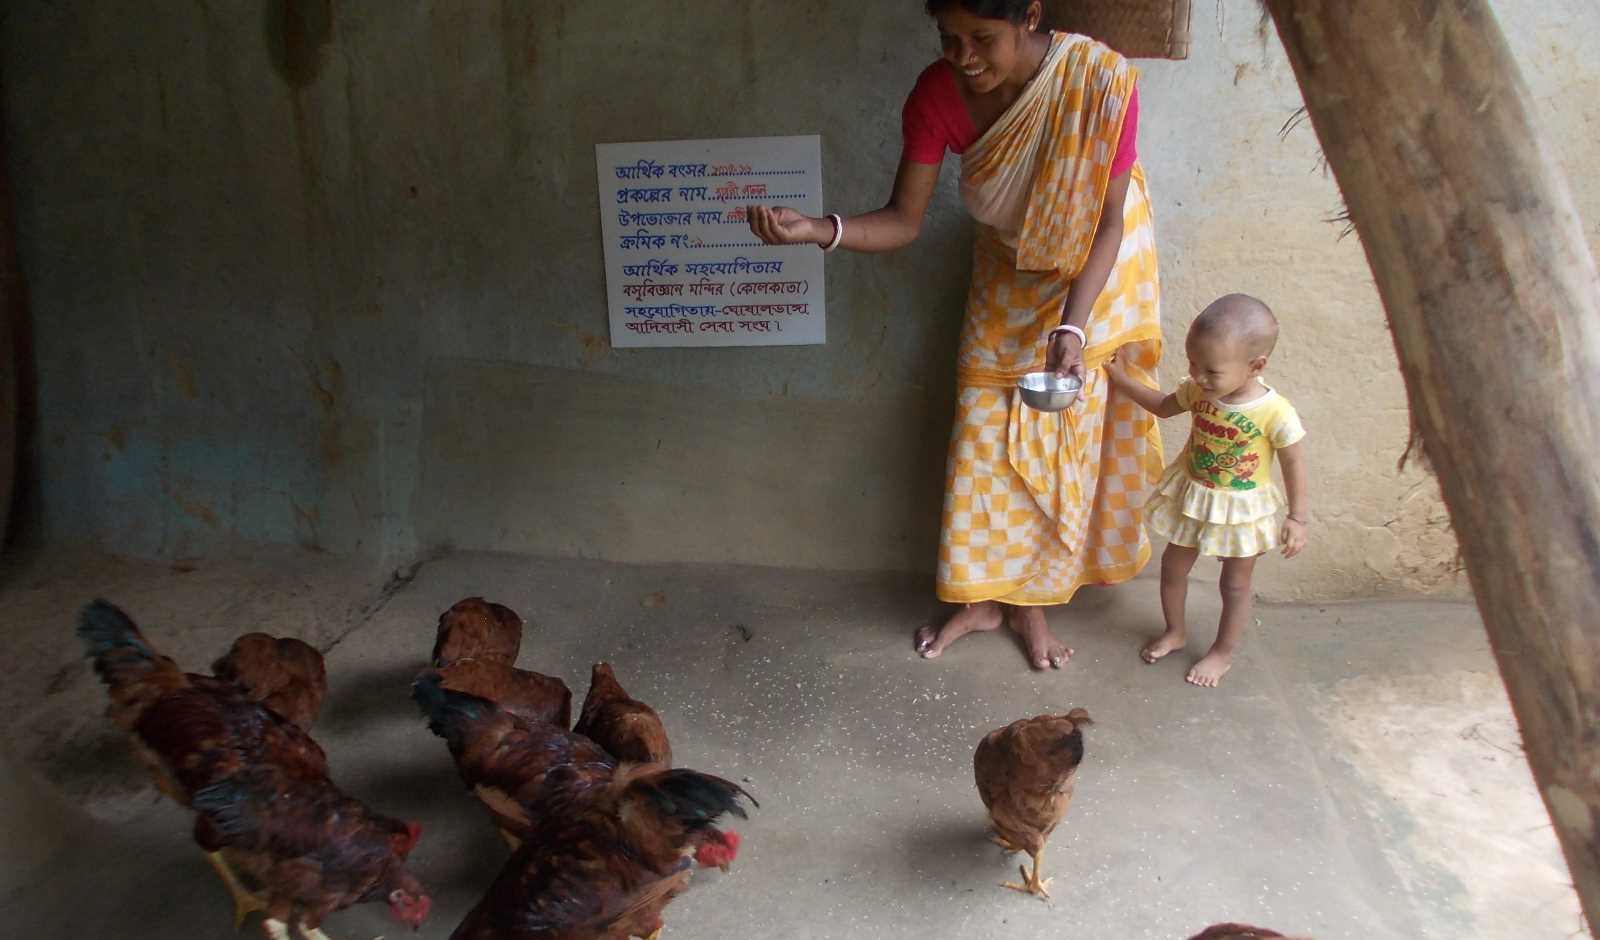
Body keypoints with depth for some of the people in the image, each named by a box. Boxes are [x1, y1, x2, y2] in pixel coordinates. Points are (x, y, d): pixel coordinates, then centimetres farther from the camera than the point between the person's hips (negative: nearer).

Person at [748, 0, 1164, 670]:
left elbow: (1110, 221, -23)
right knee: (986, 431, 4)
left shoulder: (1100, 80, -31)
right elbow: (904, 220, -20)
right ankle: (984, 595, 21)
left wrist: (1072, 325, -32)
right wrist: (817, 230, -39)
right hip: (1008, 271, 3)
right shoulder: (938, 93, -23)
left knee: (1067, 436, 4)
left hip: (1097, 270, -2)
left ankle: (1028, 596, 21)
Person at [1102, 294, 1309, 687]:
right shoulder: (1198, 391, -16)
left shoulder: (1276, 413, -29)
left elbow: (1294, 465, -15)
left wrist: (1297, 517, -9)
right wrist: (1119, 376, -2)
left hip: (1242, 510, -4)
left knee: (1235, 584, 15)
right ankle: (1175, 632, 43)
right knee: (1173, 566, 19)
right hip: (1191, 498, 5)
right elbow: (1162, 406, 4)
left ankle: (1223, 653, 35)